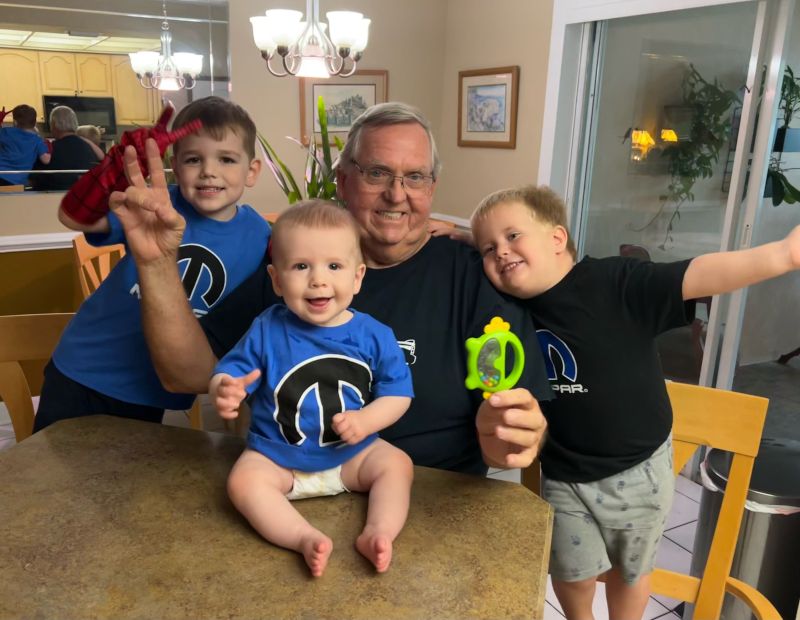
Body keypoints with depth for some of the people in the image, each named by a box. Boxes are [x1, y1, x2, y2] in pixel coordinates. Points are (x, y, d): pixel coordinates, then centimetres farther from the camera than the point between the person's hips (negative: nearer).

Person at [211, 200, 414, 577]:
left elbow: (398, 391, -5)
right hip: (276, 456, 0)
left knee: (397, 463, -16)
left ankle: (377, 533, -22)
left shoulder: (373, 335, -10)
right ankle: (306, 539, -32)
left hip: (353, 454, 1)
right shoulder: (267, 331, -12)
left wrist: (366, 420, -23)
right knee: (243, 481, -24)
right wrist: (224, 391, -33)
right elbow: (228, 373, -8)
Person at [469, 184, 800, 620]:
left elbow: (695, 278, -30)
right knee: (571, 573, 21)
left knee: (629, 571, 22)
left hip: (636, 469, -3)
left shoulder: (615, 283, -22)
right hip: (564, 476, 3)